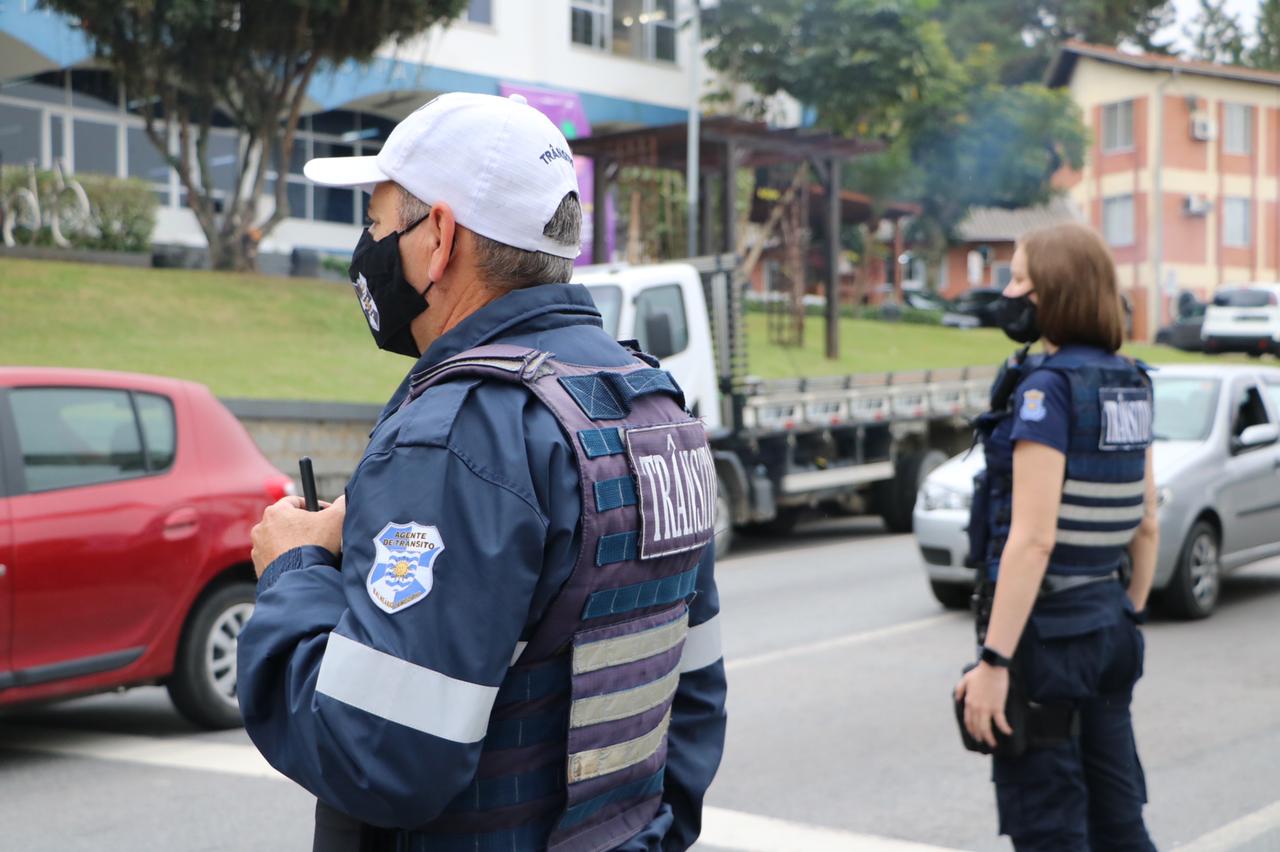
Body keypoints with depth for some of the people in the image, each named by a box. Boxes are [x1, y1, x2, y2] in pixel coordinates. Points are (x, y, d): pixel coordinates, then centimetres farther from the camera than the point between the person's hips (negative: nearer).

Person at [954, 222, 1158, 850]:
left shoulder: (1047, 387, -17)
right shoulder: (1130, 386, 8)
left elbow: (1032, 538, -23)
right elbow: (1148, 526, 14)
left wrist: (993, 662, -22)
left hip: (1043, 630, -8)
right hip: (1107, 625, 8)